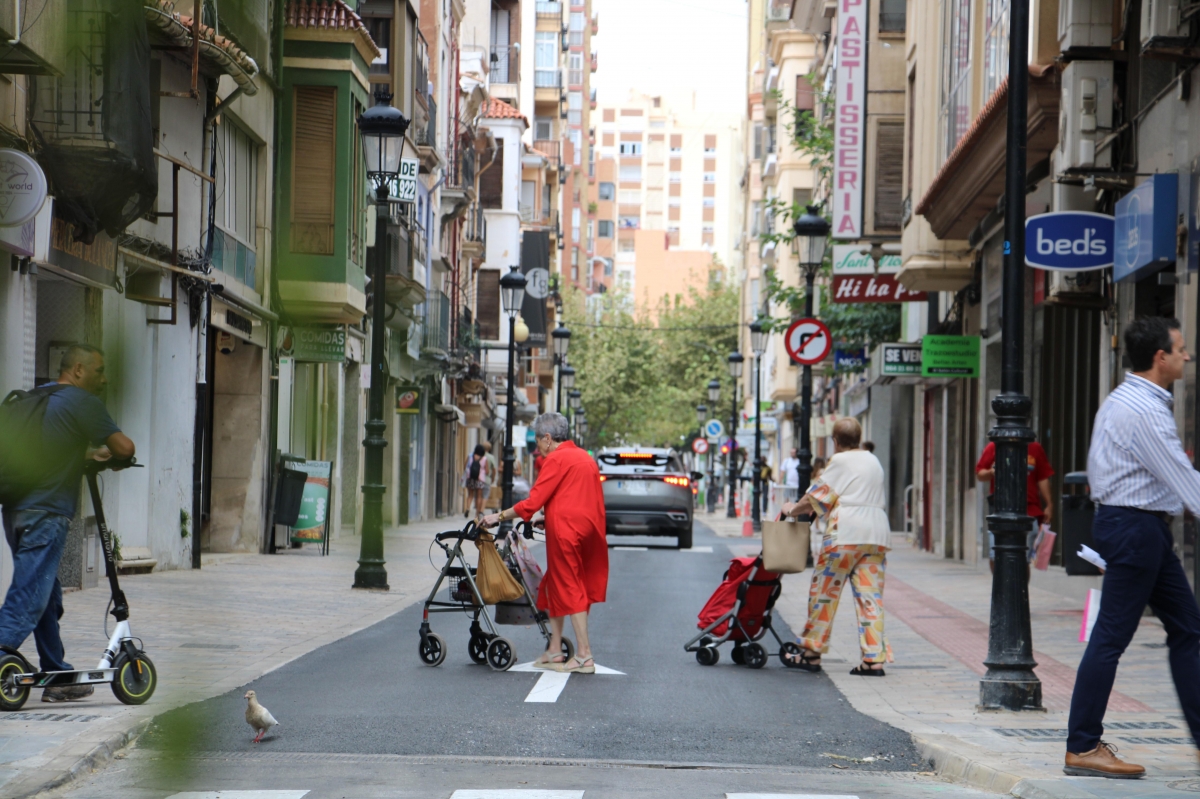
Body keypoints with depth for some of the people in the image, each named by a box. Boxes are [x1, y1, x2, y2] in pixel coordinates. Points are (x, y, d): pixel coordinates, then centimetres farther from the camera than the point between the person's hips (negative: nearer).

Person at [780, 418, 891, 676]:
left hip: (846, 533, -6)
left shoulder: (840, 461, -1)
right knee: (870, 595, 3)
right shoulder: (873, 461, 20)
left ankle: (811, 653, 8)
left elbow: (817, 496, -2)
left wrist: (794, 509, 17)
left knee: (824, 592, 3)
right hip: (877, 533, 6)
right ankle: (874, 658, -4)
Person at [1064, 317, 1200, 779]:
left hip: (1145, 529, 11)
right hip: (1135, 527, -11)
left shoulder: (1129, 401, 14)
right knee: (1112, 637, -6)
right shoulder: (1143, 410, -19)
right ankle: (1082, 749, -1)